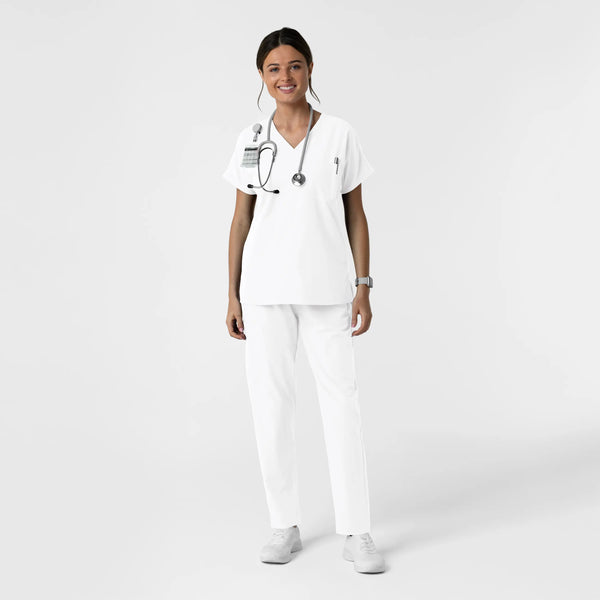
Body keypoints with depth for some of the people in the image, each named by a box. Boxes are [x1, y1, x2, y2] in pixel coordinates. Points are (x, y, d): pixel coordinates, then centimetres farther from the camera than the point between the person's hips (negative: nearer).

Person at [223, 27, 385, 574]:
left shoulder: (340, 135, 3)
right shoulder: (250, 141, 7)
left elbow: (355, 215, 4)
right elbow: (241, 219, 9)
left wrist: (363, 287, -2)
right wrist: (232, 294, 4)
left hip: (326, 289, -1)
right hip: (265, 289, 2)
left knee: (341, 403, -2)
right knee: (270, 403, 4)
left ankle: (356, 532, 9)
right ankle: (285, 525, 18)